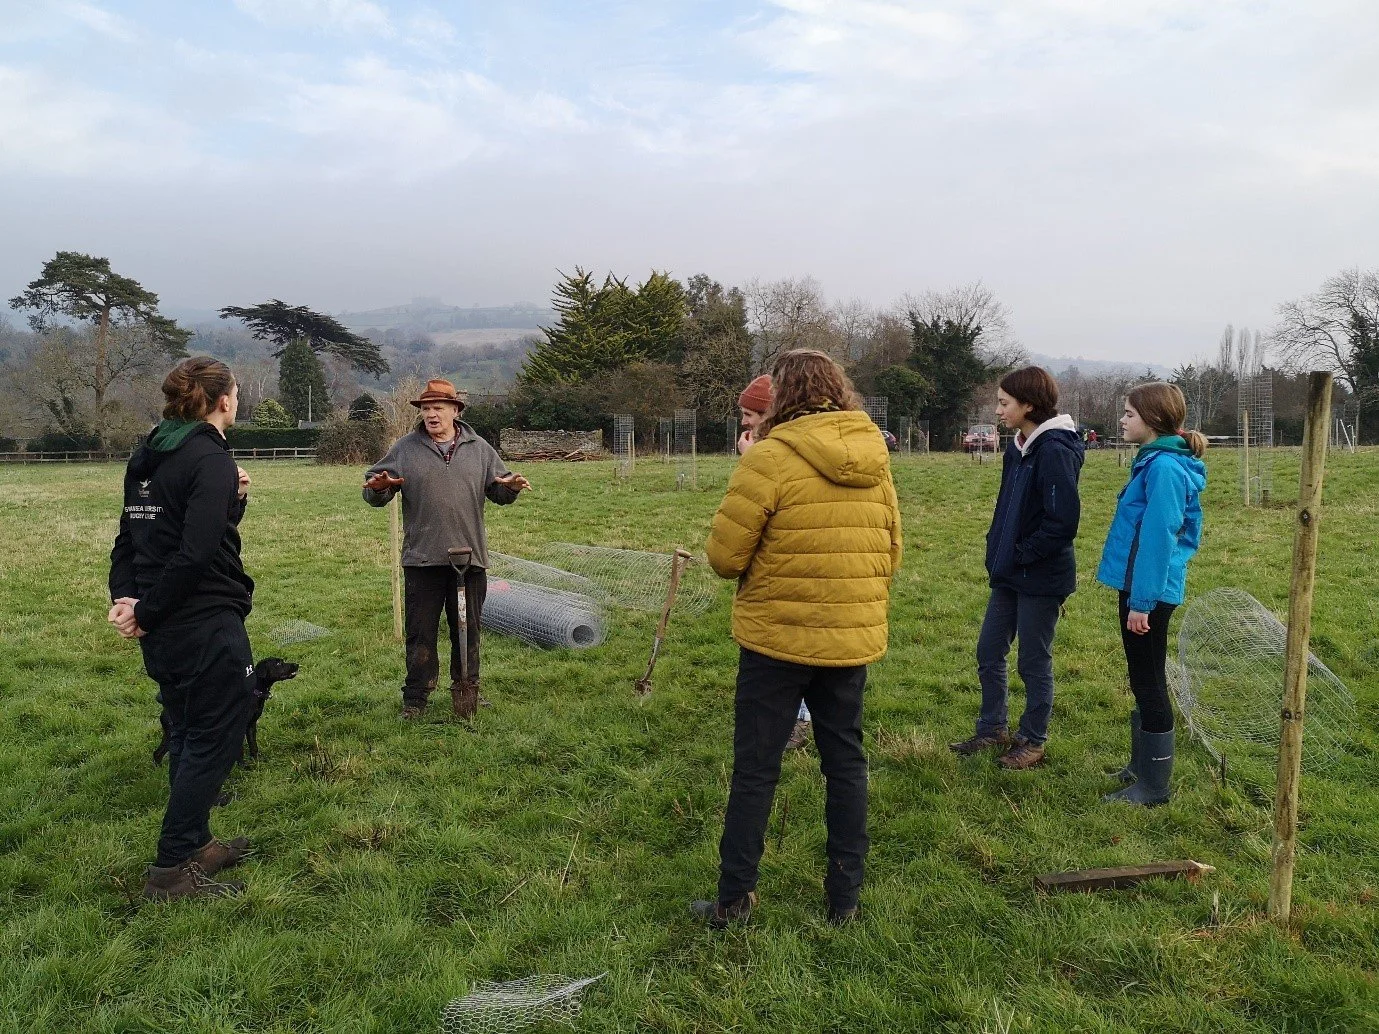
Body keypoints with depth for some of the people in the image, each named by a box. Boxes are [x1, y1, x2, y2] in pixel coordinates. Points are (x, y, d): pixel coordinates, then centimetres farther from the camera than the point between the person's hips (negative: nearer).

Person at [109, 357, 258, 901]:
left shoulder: (147, 455, 12)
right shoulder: (212, 459, -16)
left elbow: (131, 536, 10)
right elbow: (195, 553, -24)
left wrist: (126, 597, -1)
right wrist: (147, 614, -14)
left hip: (162, 627, 9)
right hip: (206, 623, -9)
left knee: (188, 734, 19)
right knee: (215, 738, 2)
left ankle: (194, 843, 33)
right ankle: (171, 870, 8)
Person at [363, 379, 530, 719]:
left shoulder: (479, 449, 8)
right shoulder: (405, 448, 4)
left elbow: (497, 491, 14)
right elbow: (376, 495, 6)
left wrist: (511, 487, -9)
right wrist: (377, 488, -18)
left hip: (470, 557, 1)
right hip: (422, 559, -1)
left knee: (467, 630, 12)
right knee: (420, 632, 5)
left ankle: (466, 691, 27)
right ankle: (415, 698, 15)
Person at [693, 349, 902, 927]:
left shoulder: (771, 457, -15)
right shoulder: (876, 460, 4)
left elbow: (725, 556, -14)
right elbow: (891, 553, 10)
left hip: (778, 640, -5)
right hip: (854, 640, 6)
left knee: (755, 770, 7)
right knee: (845, 764, 16)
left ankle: (734, 900, 17)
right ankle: (845, 898, 26)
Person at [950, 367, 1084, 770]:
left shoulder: (1055, 451, -20)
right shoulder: (1018, 447, 7)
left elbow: (1063, 522, -23)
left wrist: (1022, 555, -15)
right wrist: (997, 548, 7)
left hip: (1041, 579, -9)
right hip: (1009, 574, 9)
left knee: (1034, 662, 7)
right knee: (988, 653, 15)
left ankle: (1033, 742, 25)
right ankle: (992, 731, 32)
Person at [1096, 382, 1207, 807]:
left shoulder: (1164, 466, -18)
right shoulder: (1156, 461, 12)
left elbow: (1158, 537, -22)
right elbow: (1185, 531, 19)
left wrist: (1142, 602, -21)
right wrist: (1136, 596, 21)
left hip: (1148, 592, -10)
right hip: (1141, 588, 10)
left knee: (1148, 684, 0)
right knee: (1145, 681, 19)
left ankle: (1153, 786, 12)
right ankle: (1141, 766, 33)